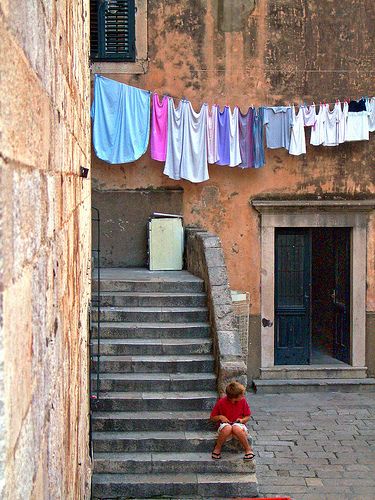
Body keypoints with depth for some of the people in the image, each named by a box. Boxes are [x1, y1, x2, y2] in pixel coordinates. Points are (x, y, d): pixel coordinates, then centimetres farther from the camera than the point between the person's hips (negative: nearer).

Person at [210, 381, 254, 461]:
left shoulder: (243, 401, -3)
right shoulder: (221, 402, -8)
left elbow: (248, 416, 9)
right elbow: (212, 417, 5)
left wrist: (242, 420, -12)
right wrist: (220, 417, -15)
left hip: (239, 425, 1)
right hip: (225, 424, -1)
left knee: (236, 428, -38)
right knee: (227, 428, -39)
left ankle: (248, 449, -19)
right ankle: (217, 448, -14)